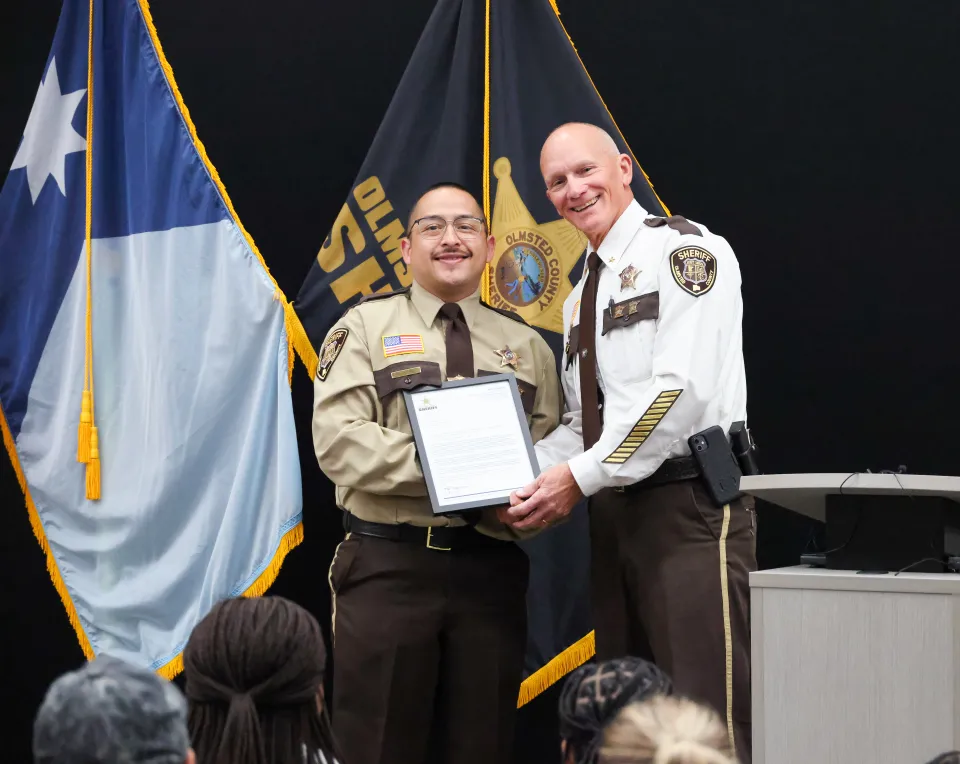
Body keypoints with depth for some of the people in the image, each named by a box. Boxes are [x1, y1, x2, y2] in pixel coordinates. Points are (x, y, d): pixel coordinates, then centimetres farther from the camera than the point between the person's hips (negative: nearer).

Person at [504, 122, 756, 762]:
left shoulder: (685, 251, -5)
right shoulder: (582, 298, 22)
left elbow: (683, 390, -16)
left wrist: (580, 476, -15)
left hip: (690, 506, -9)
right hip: (615, 513, 9)